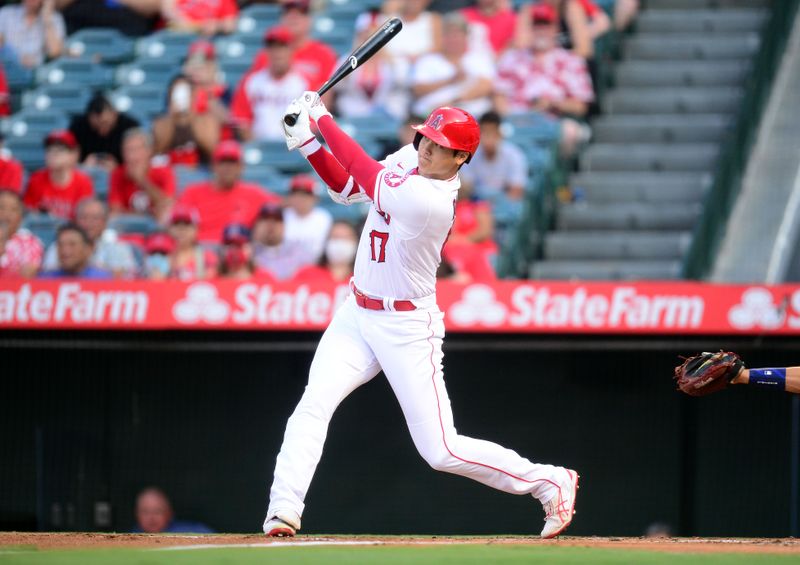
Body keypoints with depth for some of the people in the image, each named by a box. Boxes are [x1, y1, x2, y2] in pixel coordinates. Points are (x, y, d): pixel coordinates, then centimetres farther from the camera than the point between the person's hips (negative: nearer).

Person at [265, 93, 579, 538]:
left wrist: (322, 118, -13)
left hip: (407, 329, -7)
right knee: (314, 404, -16)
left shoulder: (431, 201, -27)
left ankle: (550, 483, 14)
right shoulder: (408, 159, -2)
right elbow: (347, 186, 9)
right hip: (357, 314, 7)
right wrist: (309, 143, -6)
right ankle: (283, 513, -17)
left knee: (441, 450, -4)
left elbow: (366, 176, -24)